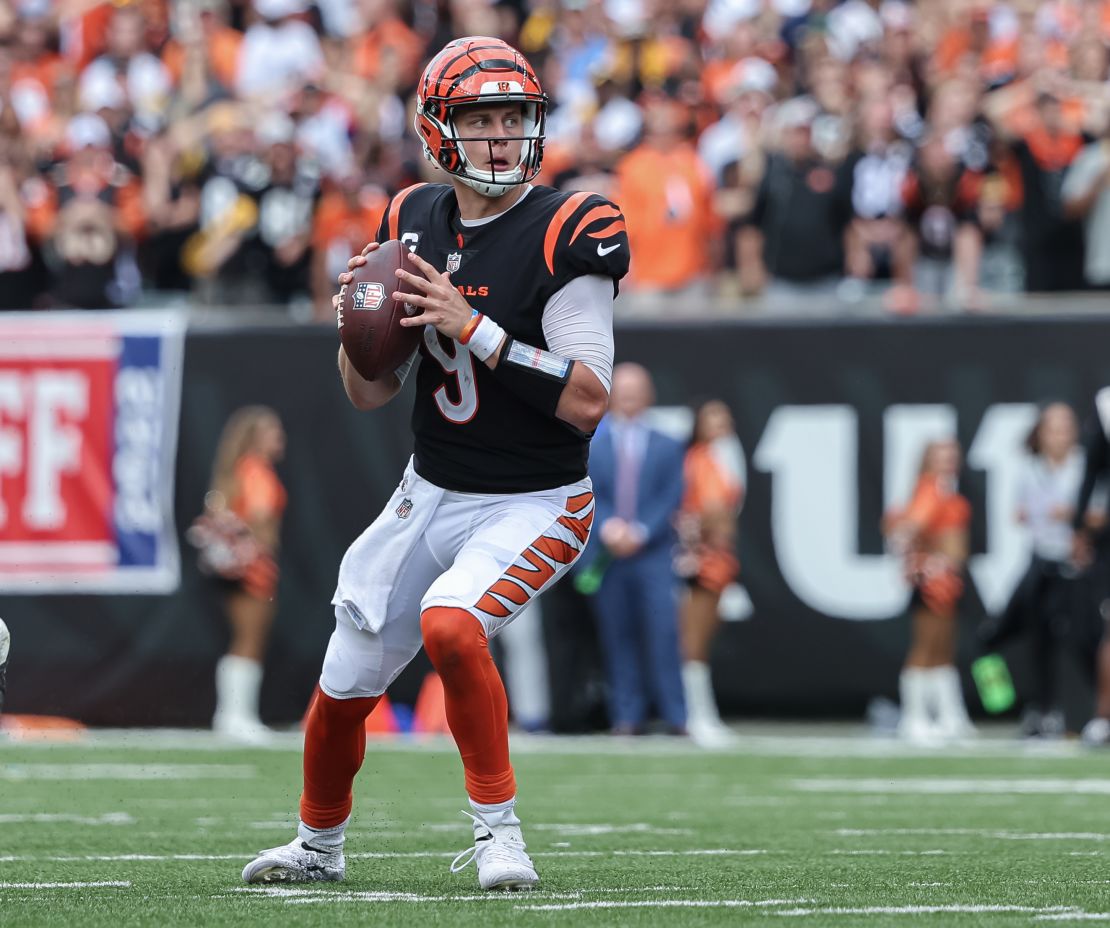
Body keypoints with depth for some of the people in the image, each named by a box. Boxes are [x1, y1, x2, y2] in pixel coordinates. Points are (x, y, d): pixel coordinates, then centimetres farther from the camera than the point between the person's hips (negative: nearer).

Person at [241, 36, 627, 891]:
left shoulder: (566, 234, -17)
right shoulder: (414, 224, 0)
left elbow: (587, 403, -24)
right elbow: (369, 394, 7)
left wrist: (475, 329, -28)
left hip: (535, 504, -6)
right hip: (431, 495, 6)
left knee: (448, 623, -32)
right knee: (343, 688, 10)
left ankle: (497, 825, -13)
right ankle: (319, 844, 38)